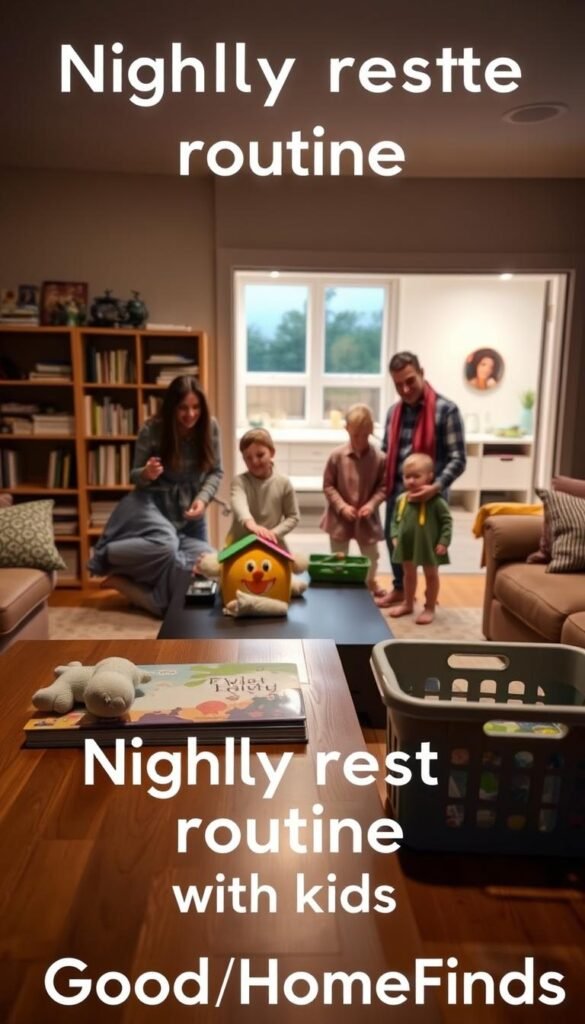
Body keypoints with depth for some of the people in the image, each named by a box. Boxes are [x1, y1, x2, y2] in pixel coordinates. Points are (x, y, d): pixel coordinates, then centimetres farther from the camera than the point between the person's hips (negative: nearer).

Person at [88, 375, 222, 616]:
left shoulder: (210, 427, -8)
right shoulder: (152, 430, -15)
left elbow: (216, 471, 1)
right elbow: (135, 476, -4)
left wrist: (203, 498, -18)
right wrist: (146, 474, -29)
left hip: (190, 508, 6)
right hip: (152, 503, -5)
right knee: (165, 545, -37)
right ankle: (106, 554, -10)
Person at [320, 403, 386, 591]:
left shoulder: (379, 458, -11)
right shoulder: (337, 455, -11)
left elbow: (383, 487, -2)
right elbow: (328, 486, -5)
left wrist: (372, 504, -17)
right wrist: (342, 506, -15)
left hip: (367, 519, 1)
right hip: (340, 518, -1)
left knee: (371, 558, 17)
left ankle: (369, 585, 43)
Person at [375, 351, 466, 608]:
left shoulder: (446, 410, -11)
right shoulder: (394, 411, 8)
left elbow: (457, 459, -14)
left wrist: (436, 487, -28)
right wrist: (383, 486, 5)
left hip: (428, 495, -6)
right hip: (396, 492, 6)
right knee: (394, 540, 17)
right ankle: (400, 588, 37)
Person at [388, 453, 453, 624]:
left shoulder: (436, 500, -18)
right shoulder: (401, 499, -4)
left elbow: (447, 521, -12)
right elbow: (395, 520, 8)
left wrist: (443, 542, -17)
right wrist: (395, 536, -1)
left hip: (428, 546, -4)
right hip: (407, 545, 5)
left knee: (431, 576, 12)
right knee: (408, 574, 20)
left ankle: (429, 608, 26)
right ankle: (408, 604, 37)